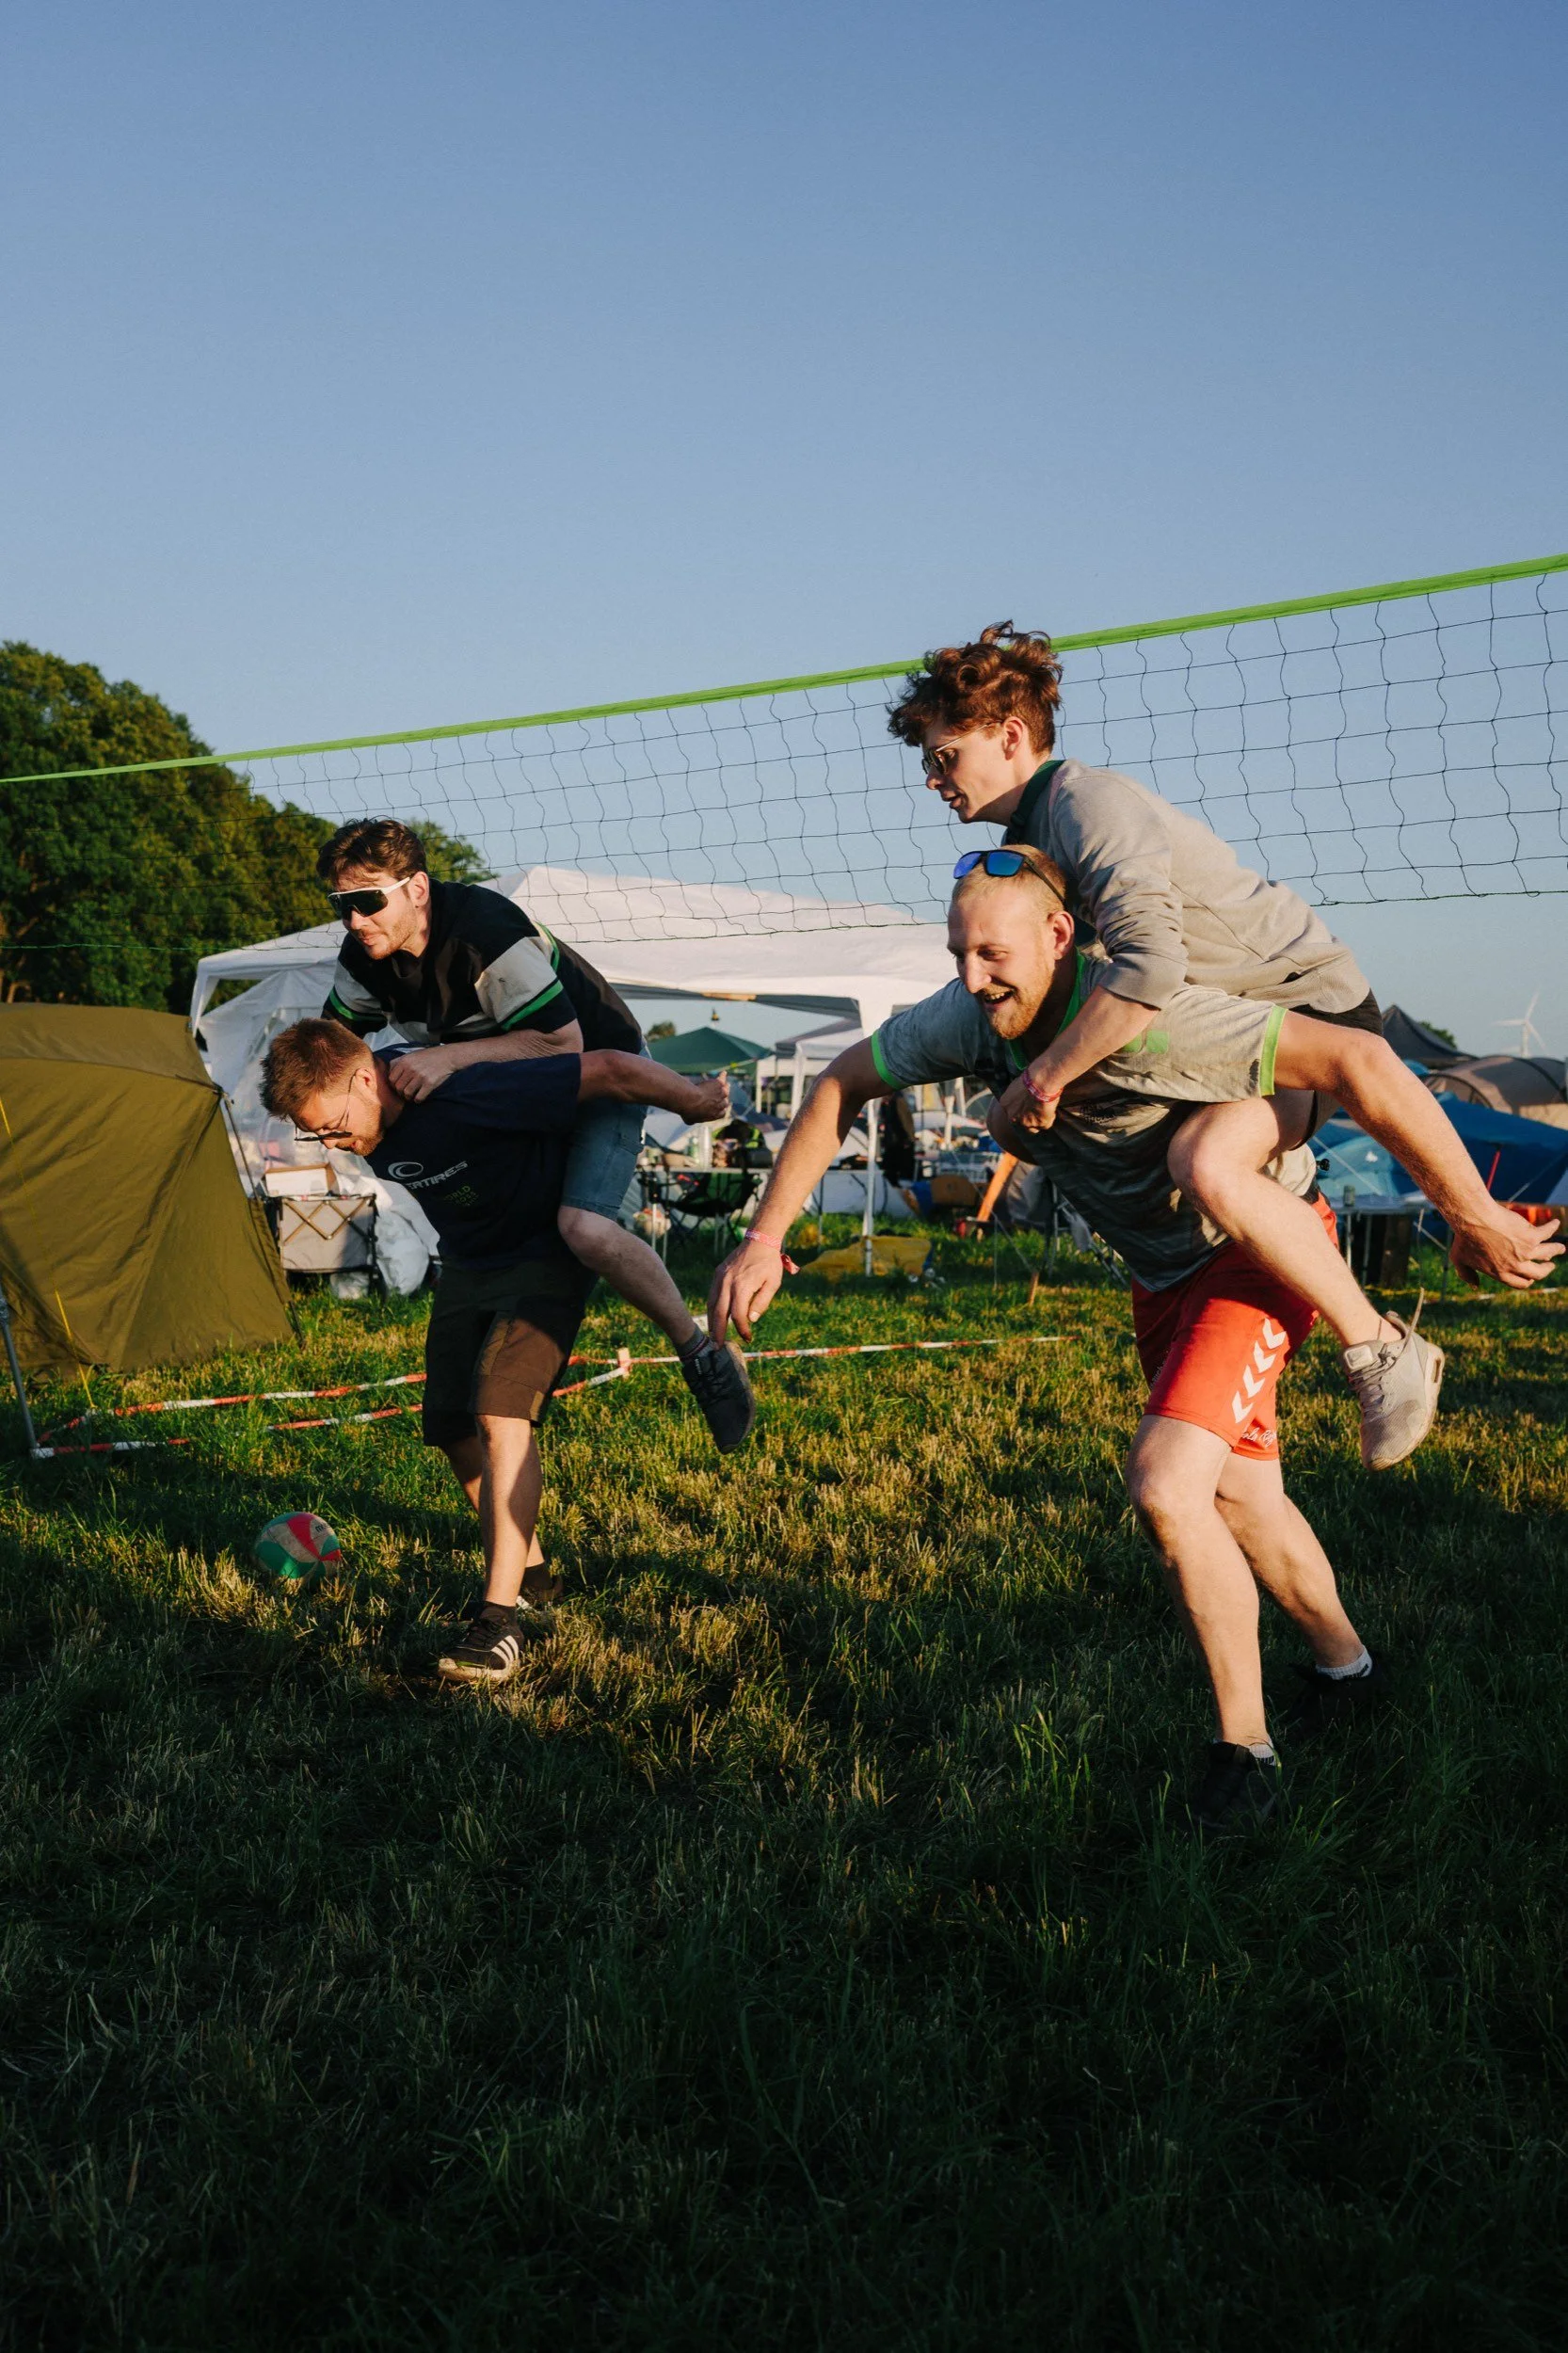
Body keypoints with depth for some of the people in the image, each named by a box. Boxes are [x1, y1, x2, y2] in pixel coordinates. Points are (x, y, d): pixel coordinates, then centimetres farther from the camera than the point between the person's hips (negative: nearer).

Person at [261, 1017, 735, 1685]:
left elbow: (609, 1069, -31)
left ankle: (501, 1617, -22)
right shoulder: (377, 1119, -12)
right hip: (467, 1267, 8)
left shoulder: (470, 1094, -36)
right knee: (454, 1429, 5)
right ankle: (534, 1586, 23)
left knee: (499, 1411, -24)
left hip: (546, 1259, -8)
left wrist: (697, 1100, -19)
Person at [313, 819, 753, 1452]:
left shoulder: (486, 929, -31)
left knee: (584, 1227, -29)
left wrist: (452, 1056, -38)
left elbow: (563, 1041, -33)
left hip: (597, 1071, -9)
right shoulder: (364, 958, -7)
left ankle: (701, 1353, -10)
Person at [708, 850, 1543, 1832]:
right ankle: (1346, 1666, 45)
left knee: (1165, 1488, -22)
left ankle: (1245, 1747, -3)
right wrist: (765, 1241, -6)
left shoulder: (1144, 1019, -37)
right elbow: (842, 1086, -1)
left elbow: (1360, 1059, -38)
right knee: (1239, 1499, 19)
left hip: (1261, 1245, -8)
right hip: (1162, 1269, 8)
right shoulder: (975, 1016, -15)